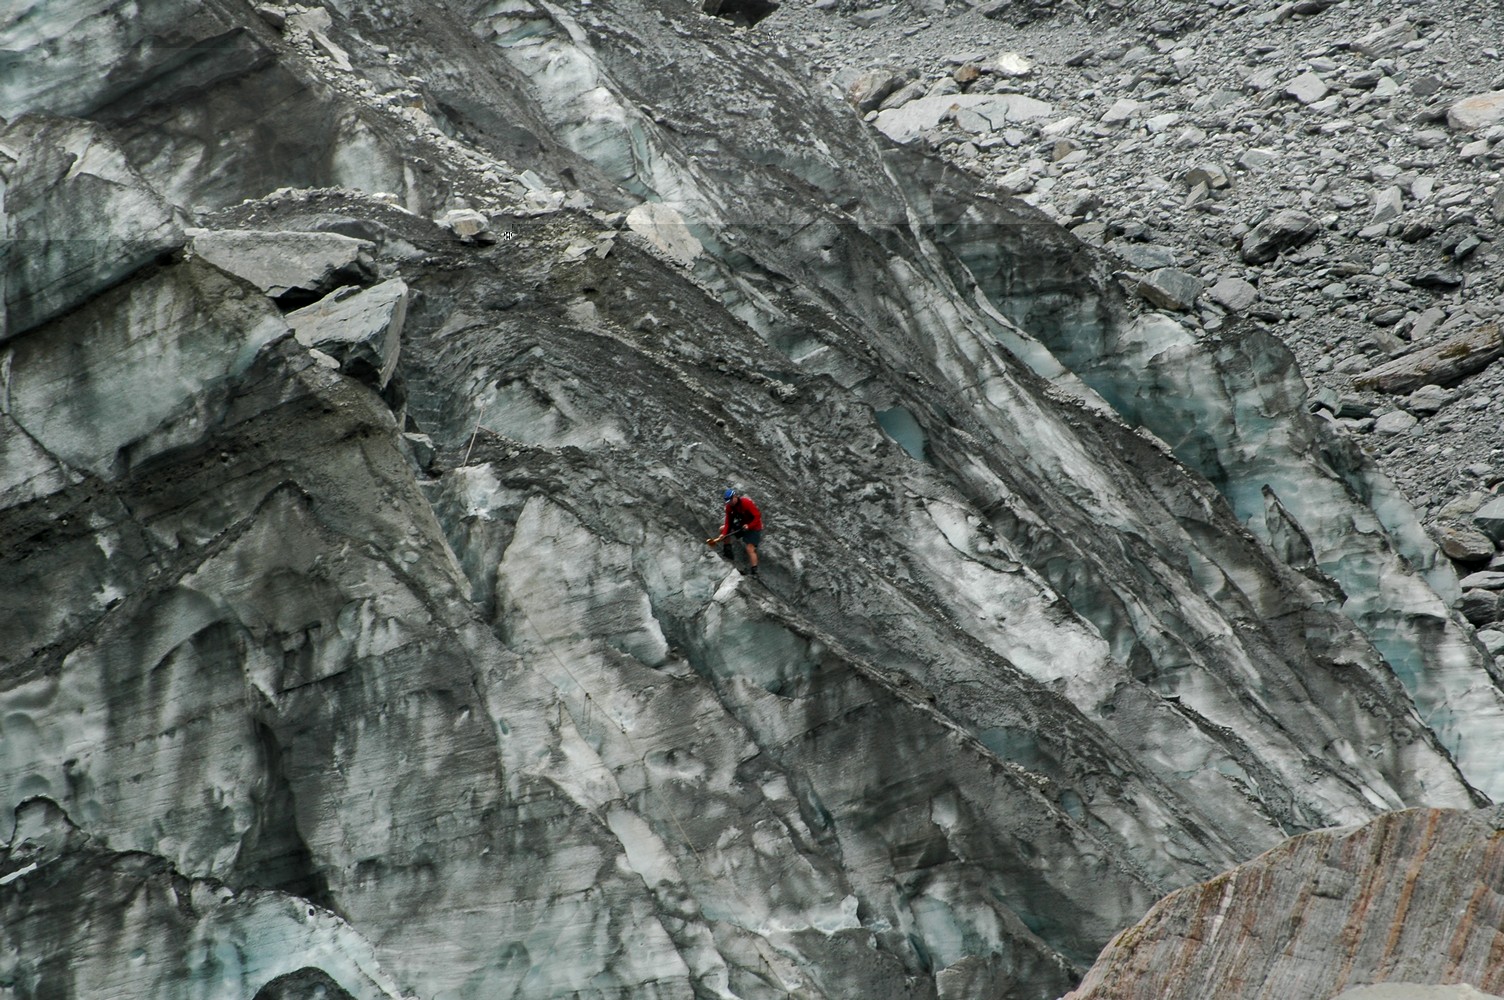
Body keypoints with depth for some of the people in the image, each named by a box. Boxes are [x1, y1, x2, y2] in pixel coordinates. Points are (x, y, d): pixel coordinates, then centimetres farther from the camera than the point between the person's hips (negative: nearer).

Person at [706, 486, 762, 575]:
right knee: (723, 529, 5)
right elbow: (728, 523, -7)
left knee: (750, 549, -16)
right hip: (742, 524, 8)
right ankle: (727, 552, 13)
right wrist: (723, 535, -20)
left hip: (753, 527, -8)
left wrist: (749, 526, -35)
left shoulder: (746, 502, -28)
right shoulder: (729, 506, -7)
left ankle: (753, 572, -11)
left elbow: (757, 516, -26)